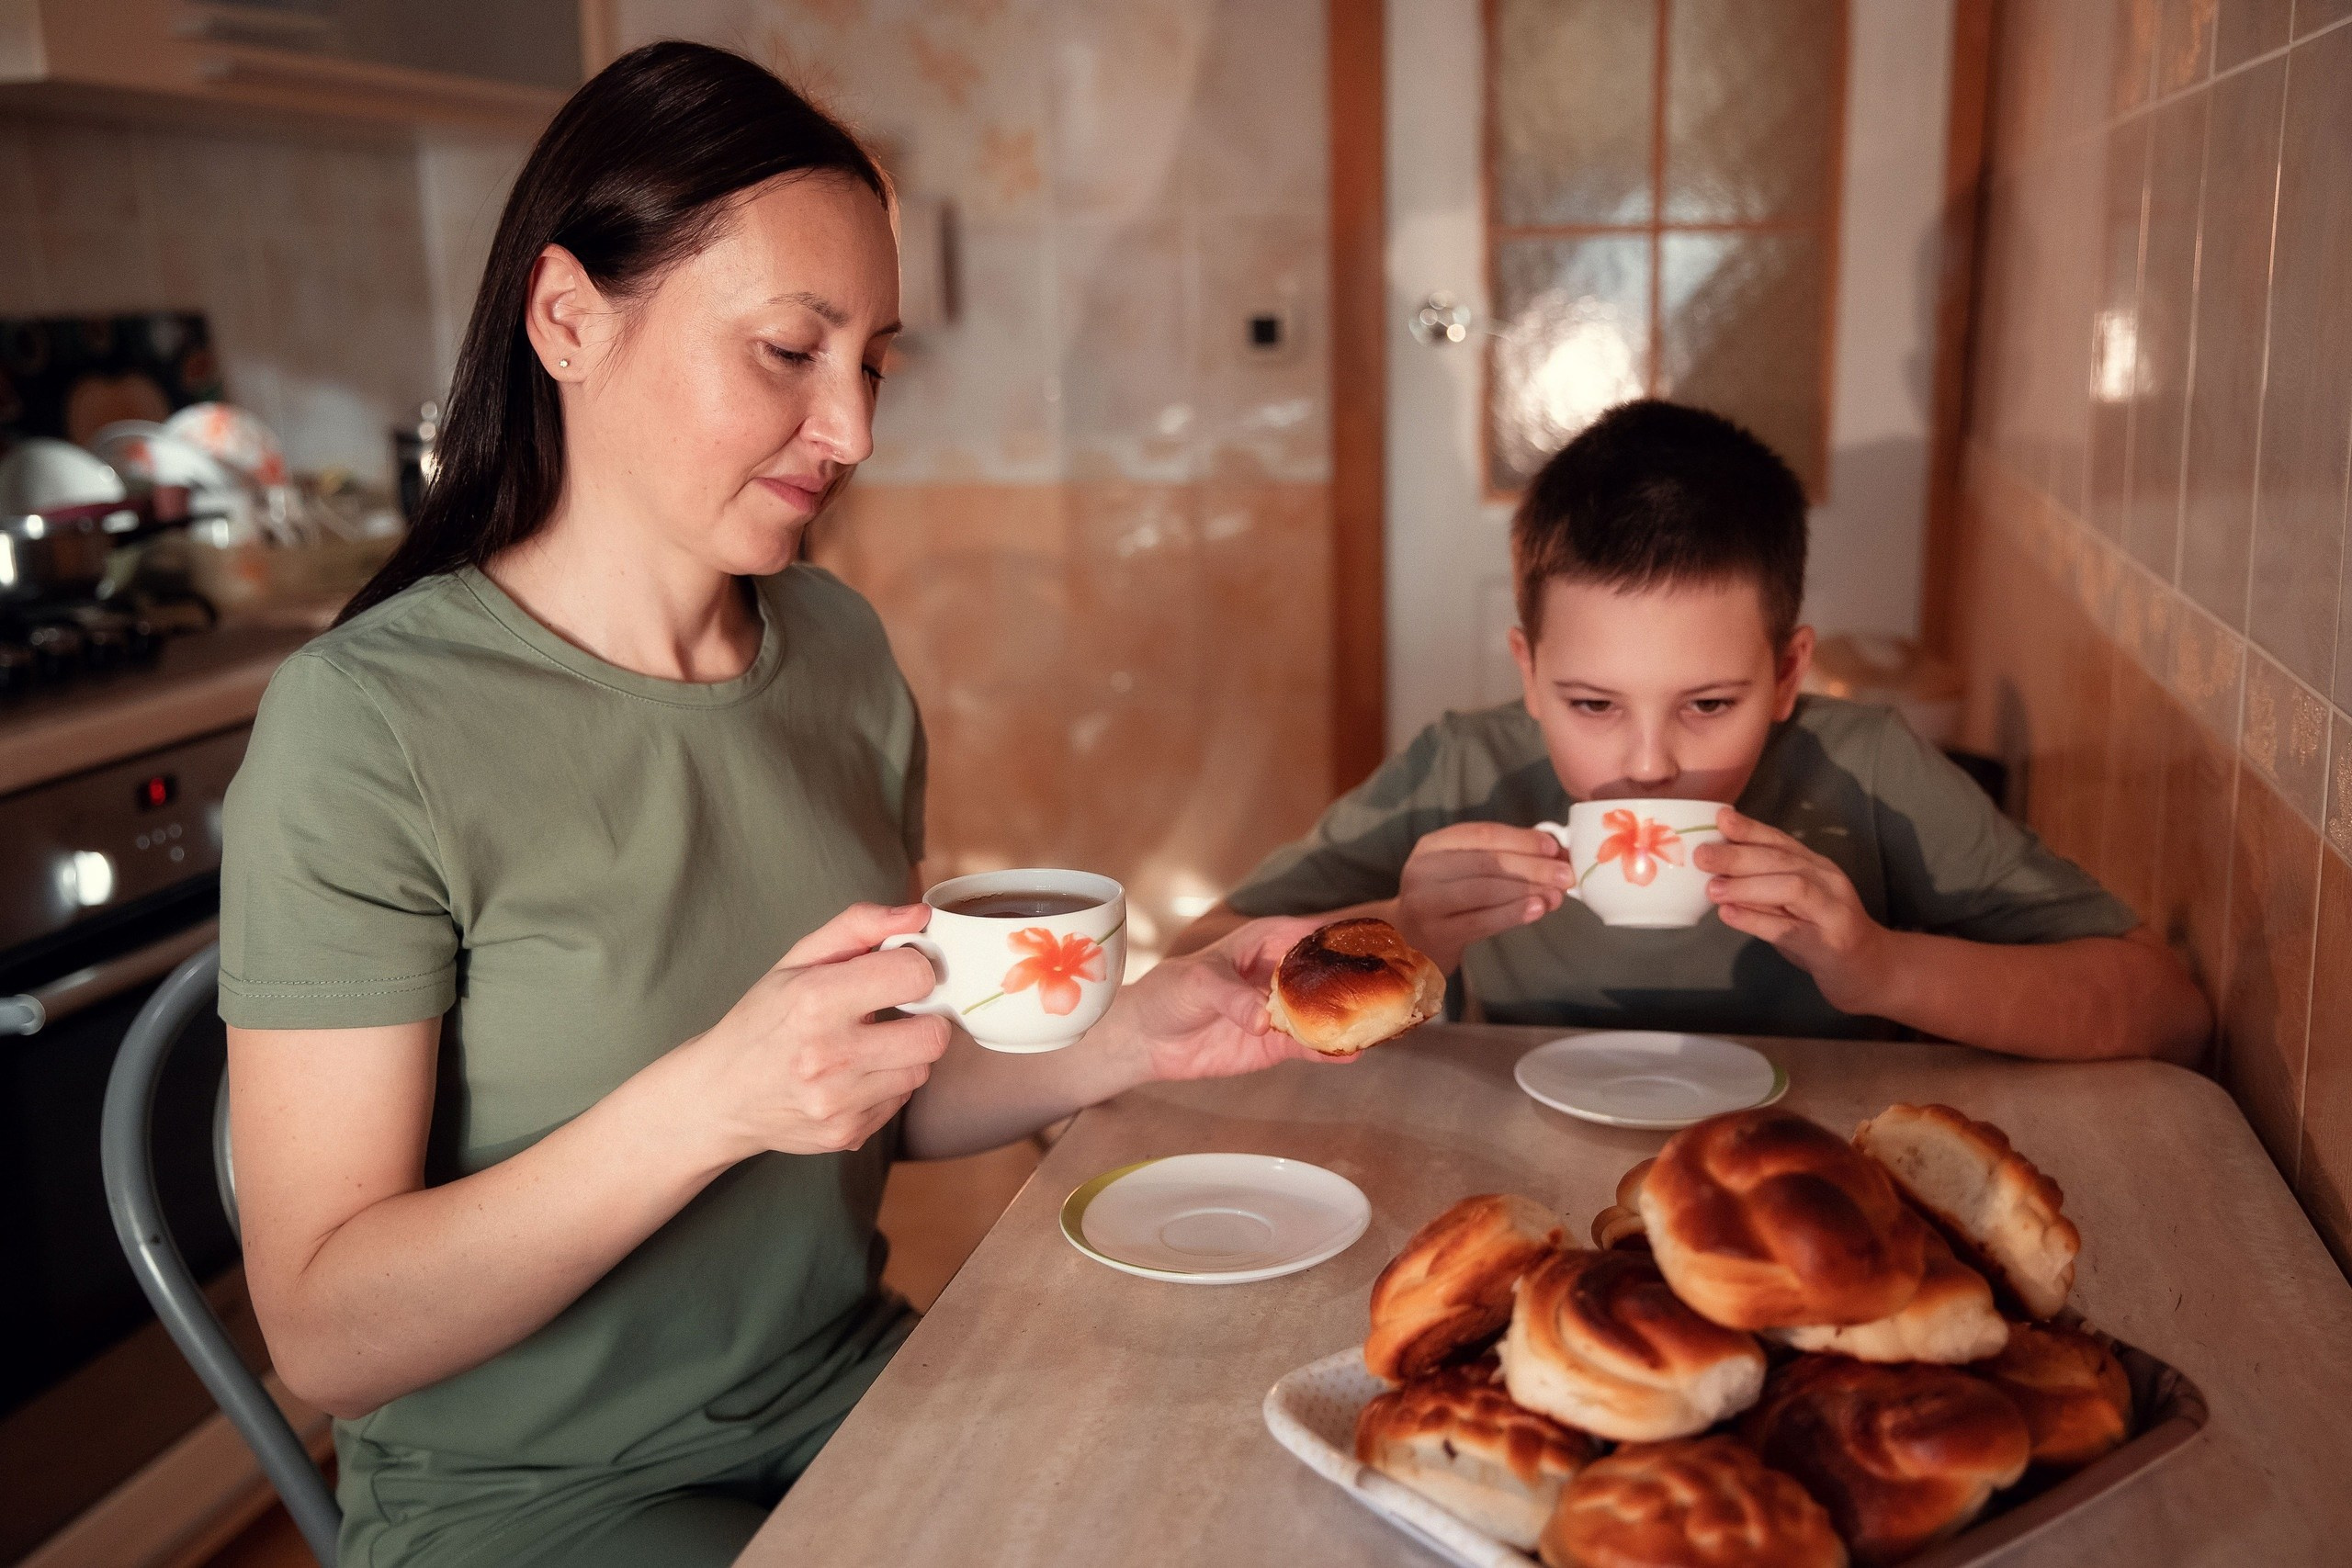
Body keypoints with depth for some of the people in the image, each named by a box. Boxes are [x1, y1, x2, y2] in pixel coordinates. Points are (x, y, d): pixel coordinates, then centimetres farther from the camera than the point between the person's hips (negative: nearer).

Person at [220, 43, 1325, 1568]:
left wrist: (1130, 1038, -10)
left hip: (852, 1391, 6)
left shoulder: (840, 648, 0)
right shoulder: (368, 722, -19)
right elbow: (328, 1337, -19)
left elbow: (890, 1094, 7)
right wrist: (708, 1102, -32)